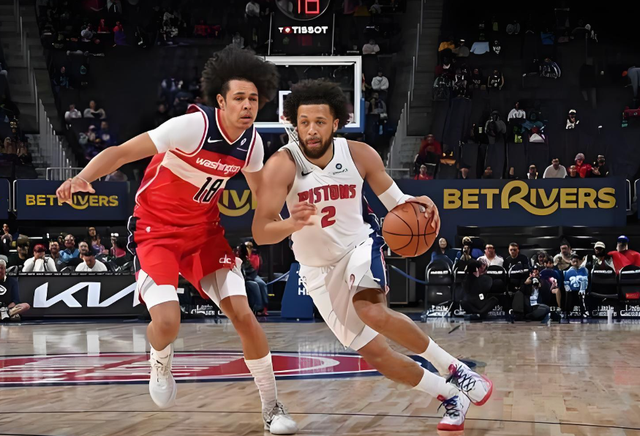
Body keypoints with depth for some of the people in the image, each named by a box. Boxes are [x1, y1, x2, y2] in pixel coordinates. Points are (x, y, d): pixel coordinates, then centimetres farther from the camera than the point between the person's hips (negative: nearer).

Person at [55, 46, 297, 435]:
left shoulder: (252, 141, -6)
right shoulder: (193, 126, -25)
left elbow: (261, 190, 17)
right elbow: (122, 152, -29)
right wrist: (83, 177, -45)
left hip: (205, 230, 5)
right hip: (157, 229, -5)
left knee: (243, 314, -6)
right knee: (167, 322, -22)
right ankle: (161, 363, 16)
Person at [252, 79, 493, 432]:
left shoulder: (361, 155, -15)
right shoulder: (282, 165, -22)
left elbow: (394, 201, 1)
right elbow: (260, 233, -28)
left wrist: (415, 205, -23)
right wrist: (293, 224, -50)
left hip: (360, 247, -1)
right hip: (319, 270, 1)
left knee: (373, 312, -33)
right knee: (375, 354, 0)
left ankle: (454, 369, -15)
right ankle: (450, 397, 20)